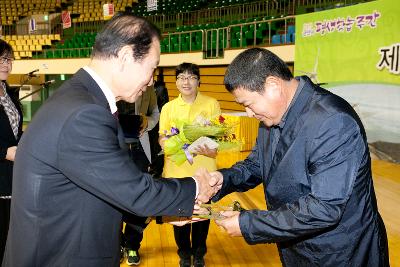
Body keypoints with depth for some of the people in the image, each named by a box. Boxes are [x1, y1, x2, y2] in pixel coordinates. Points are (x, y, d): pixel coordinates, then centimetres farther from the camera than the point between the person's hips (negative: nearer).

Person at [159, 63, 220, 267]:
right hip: (176, 169, 1)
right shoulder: (168, 108, 5)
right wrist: (166, 141, -16)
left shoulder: (211, 104, 0)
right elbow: (162, 137, 7)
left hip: (204, 170, -1)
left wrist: (212, 150, -20)